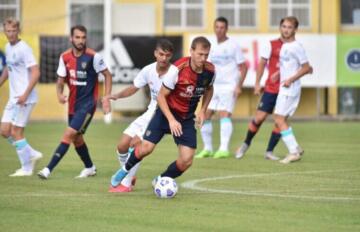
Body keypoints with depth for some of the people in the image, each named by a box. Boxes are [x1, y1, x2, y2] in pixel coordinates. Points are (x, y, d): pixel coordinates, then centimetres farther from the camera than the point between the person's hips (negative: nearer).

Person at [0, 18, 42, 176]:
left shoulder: (24, 49, -15)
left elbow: (36, 73, -19)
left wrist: (25, 94, -24)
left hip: (25, 98, -9)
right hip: (13, 98, 9)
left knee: (16, 132, -6)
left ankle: (27, 168, 5)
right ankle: (32, 154, 18)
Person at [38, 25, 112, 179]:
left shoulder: (93, 57, -13)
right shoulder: (65, 57, 0)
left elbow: (107, 75, -3)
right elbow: (61, 79, 7)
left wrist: (106, 97, -11)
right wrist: (59, 94, -14)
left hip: (87, 104, -6)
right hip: (73, 103, 6)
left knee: (68, 135, -15)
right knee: (76, 138, 17)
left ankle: (48, 169, -18)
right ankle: (90, 168, 38)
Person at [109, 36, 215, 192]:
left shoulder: (210, 71, -11)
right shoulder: (178, 69, -25)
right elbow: (161, 96, -17)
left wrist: (202, 111, -2)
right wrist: (171, 120, -25)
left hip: (187, 119, 4)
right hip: (167, 112, -4)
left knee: (186, 161, -9)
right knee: (146, 148, -16)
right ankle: (125, 170, 15)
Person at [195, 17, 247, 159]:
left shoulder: (233, 46, -4)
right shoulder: (212, 47, 12)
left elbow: (243, 67, -4)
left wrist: (239, 86, -13)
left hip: (229, 87, -6)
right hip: (213, 87, 6)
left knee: (224, 115, -19)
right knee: (205, 116, 1)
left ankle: (224, 149, -24)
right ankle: (207, 149, 12)